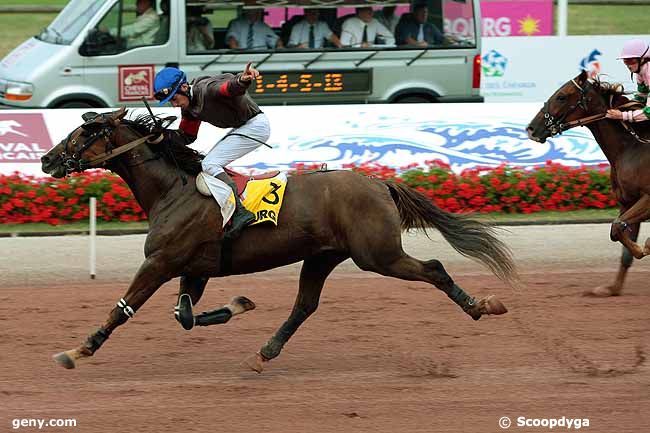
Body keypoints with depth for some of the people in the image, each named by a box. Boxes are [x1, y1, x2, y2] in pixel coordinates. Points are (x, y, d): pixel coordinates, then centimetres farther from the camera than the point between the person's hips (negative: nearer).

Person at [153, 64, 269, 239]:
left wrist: (242, 80, -67)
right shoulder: (189, 106, 6)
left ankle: (240, 213, -25)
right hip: (241, 128, 11)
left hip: (256, 125, -11)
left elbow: (230, 87, -43)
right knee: (209, 164, 15)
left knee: (209, 165, -18)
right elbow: (186, 137, 16)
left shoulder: (207, 89, -24)